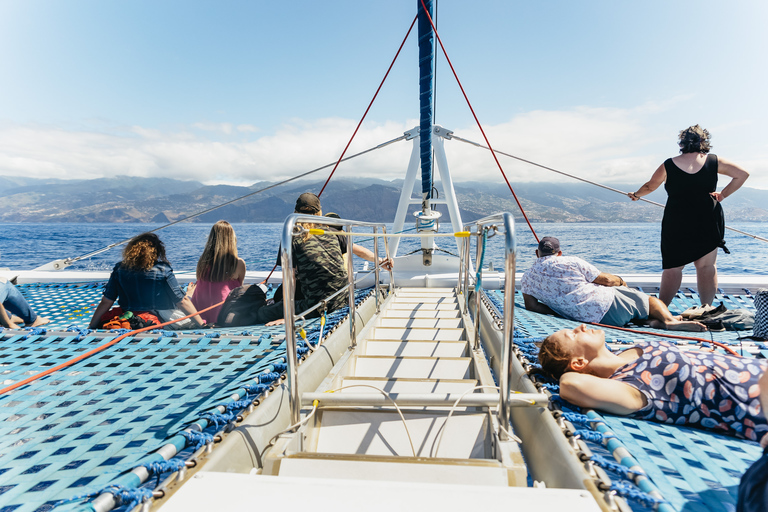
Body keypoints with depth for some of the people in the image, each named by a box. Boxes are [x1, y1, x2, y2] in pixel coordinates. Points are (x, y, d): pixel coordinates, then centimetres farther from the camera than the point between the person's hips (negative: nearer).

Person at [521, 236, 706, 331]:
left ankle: (650, 320, 4)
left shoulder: (527, 277, 6)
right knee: (649, 299, 18)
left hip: (587, 319, 4)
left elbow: (531, 305, 5)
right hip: (606, 303, -3)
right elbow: (606, 280, 5)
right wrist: (621, 281, 27)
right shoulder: (571, 262, 1)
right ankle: (669, 319, -9)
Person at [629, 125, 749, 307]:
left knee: (672, 267, 3)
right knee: (707, 266, 8)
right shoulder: (714, 161, 3)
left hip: (676, 225, -1)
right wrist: (724, 194, 9)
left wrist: (636, 195, 29)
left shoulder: (669, 165, -1)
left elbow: (650, 186, 11)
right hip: (709, 223, 1)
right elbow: (743, 174, 6)